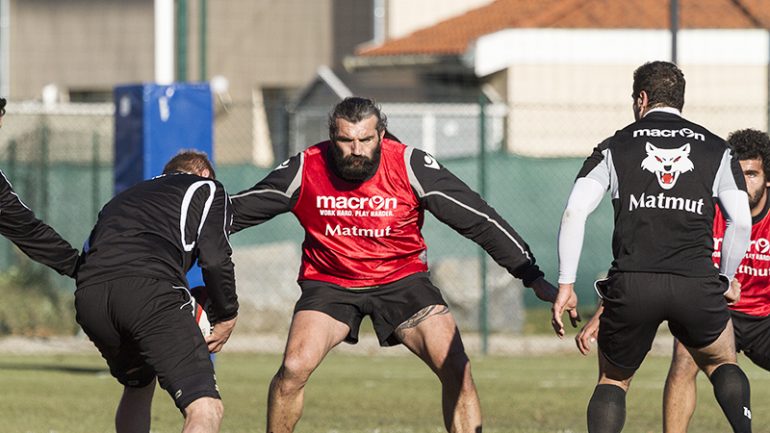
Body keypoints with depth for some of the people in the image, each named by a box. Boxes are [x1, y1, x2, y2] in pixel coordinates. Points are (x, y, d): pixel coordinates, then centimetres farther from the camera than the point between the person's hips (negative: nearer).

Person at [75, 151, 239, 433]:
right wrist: (226, 317, 20)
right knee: (206, 409, -11)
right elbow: (214, 259, 8)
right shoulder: (208, 189, 25)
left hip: (87, 295, 6)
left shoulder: (123, 198, 40)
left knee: (138, 387, 34)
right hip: (150, 289, -6)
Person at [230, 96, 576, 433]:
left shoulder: (411, 166, -17)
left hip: (402, 278, 0)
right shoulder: (304, 170, -15)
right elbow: (236, 210, -1)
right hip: (329, 280, 0)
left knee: (456, 370, -15)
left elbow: (479, 220, -12)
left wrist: (533, 277, -12)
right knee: (294, 369, -21)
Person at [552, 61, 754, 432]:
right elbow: (741, 222, 7)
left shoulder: (615, 147, 12)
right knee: (722, 364, 26)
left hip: (631, 287, 0)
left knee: (613, 381, 19)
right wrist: (723, 283, 19)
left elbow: (575, 211, 0)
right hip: (696, 283, 1)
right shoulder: (715, 149, 15)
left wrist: (565, 284, 1)